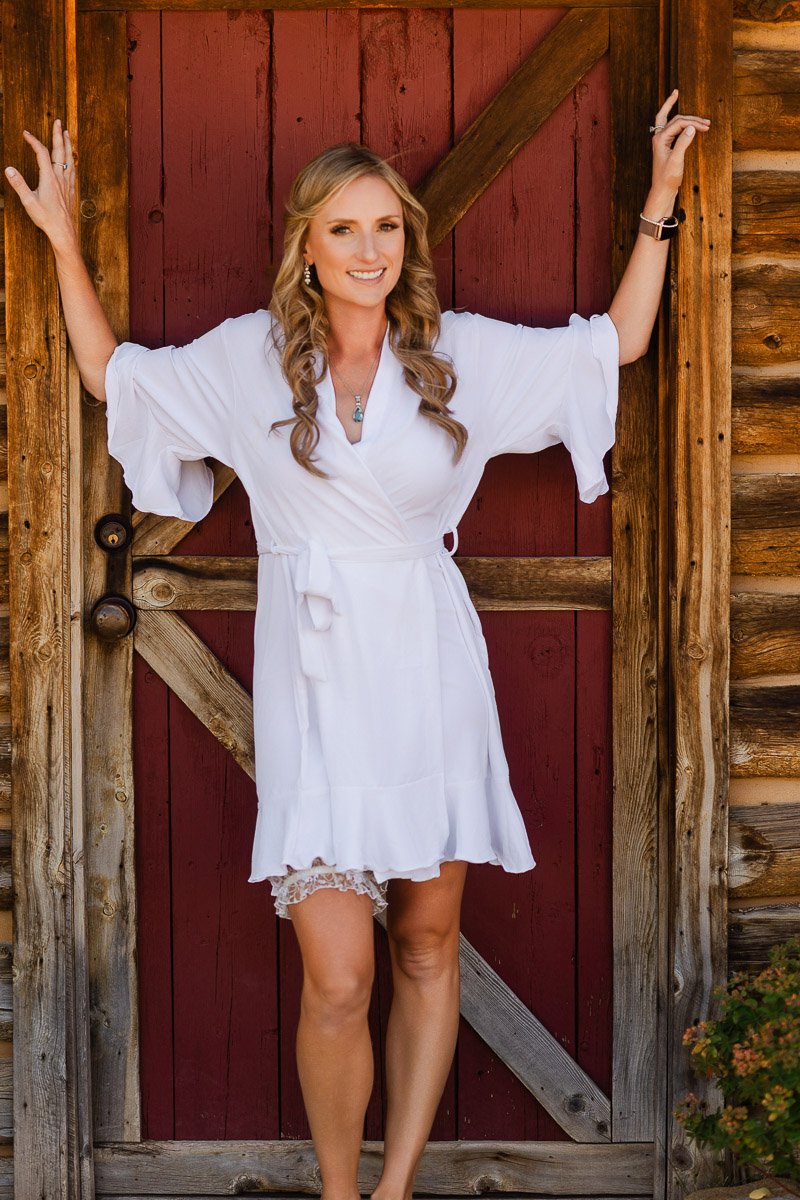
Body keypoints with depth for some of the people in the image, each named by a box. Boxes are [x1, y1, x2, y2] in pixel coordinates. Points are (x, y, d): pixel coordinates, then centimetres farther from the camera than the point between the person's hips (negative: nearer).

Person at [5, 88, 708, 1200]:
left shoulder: (461, 353, 5)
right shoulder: (249, 357, 4)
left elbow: (616, 344, 13)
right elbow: (113, 375, 18)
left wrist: (658, 207, 9)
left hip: (431, 677, 2)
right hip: (317, 681, -2)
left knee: (428, 948, 8)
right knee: (338, 982, -10)